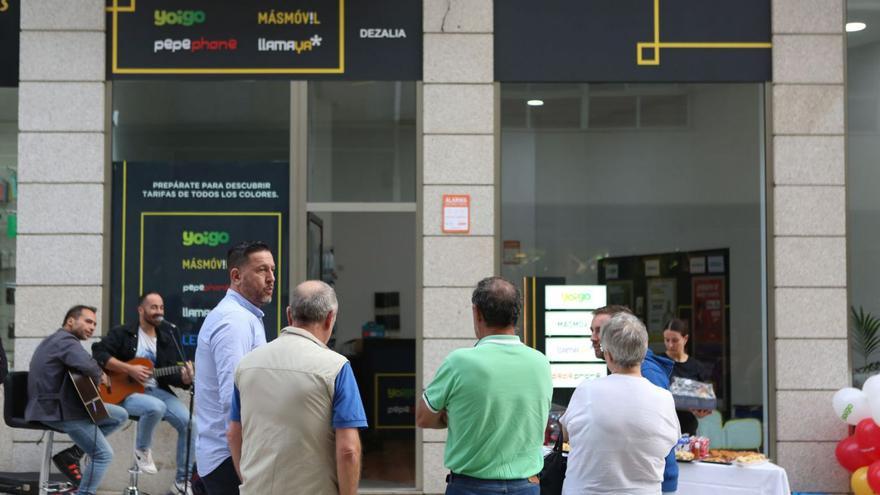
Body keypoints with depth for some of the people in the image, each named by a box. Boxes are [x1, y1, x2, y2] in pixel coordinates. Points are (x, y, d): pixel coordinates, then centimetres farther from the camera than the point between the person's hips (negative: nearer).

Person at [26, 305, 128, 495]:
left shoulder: (56, 339, 19)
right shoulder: (66, 340, -16)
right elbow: (87, 365, -34)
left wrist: (96, 376, 5)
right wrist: (99, 376, -13)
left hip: (56, 404, 11)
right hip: (57, 409, -11)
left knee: (120, 415, 13)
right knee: (104, 454, -9)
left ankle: (72, 454, 10)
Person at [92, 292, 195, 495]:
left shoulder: (166, 338, 12)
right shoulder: (123, 333, -1)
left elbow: (173, 373, 8)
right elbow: (98, 353, -13)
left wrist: (185, 378, -17)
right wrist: (130, 369, -20)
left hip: (157, 390, 5)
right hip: (126, 392, -5)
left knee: (189, 422, -16)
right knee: (156, 407, -38)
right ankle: (142, 449, -5)